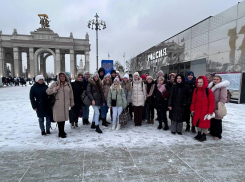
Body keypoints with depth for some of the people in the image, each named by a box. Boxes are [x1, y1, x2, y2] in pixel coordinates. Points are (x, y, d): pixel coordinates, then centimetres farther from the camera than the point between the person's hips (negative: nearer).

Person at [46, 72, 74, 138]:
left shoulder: (68, 84, 11)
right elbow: (48, 91, -3)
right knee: (59, 118, -2)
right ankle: (61, 133, 9)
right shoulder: (55, 83, 0)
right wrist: (55, 89, -18)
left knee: (64, 117, 10)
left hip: (66, 104, 4)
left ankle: (62, 131, 25)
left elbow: (71, 94, 16)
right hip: (58, 105, -3)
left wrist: (72, 103, 16)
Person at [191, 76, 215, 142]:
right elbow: (193, 101, 7)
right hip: (197, 111, 5)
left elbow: (212, 102, -11)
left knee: (205, 123, 8)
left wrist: (210, 112, -12)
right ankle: (199, 134, 32)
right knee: (198, 122, 15)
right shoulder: (195, 90, 1)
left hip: (205, 111, -4)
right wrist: (192, 109, 7)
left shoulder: (208, 91, -13)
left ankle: (204, 135, 24)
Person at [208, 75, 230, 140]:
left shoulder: (222, 87, -11)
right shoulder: (211, 87, 11)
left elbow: (223, 98, -17)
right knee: (212, 120, 15)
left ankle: (218, 135, 14)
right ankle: (212, 132, 31)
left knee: (217, 121, 2)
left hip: (218, 108, -6)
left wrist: (218, 106, -18)